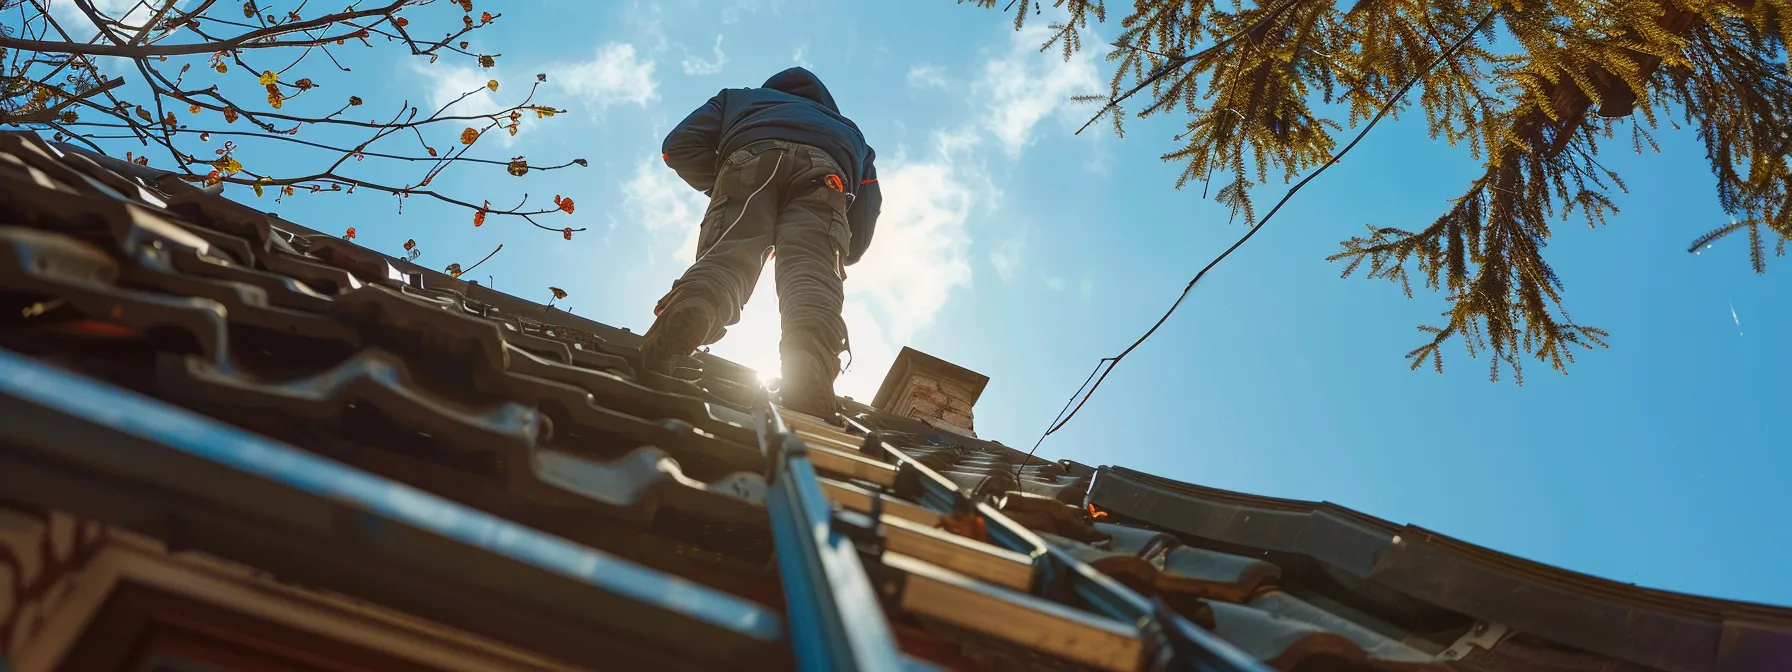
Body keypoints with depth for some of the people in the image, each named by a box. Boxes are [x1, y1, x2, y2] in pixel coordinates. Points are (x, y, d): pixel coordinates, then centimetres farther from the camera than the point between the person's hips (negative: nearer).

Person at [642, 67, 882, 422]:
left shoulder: (739, 98, 45)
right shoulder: (849, 131, 48)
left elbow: (679, 146, 26)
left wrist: (722, 187, 34)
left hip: (753, 155, 0)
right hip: (824, 170, 1)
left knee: (725, 256, -18)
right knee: (811, 272, -20)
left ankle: (676, 329, -52)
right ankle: (810, 382, -49)